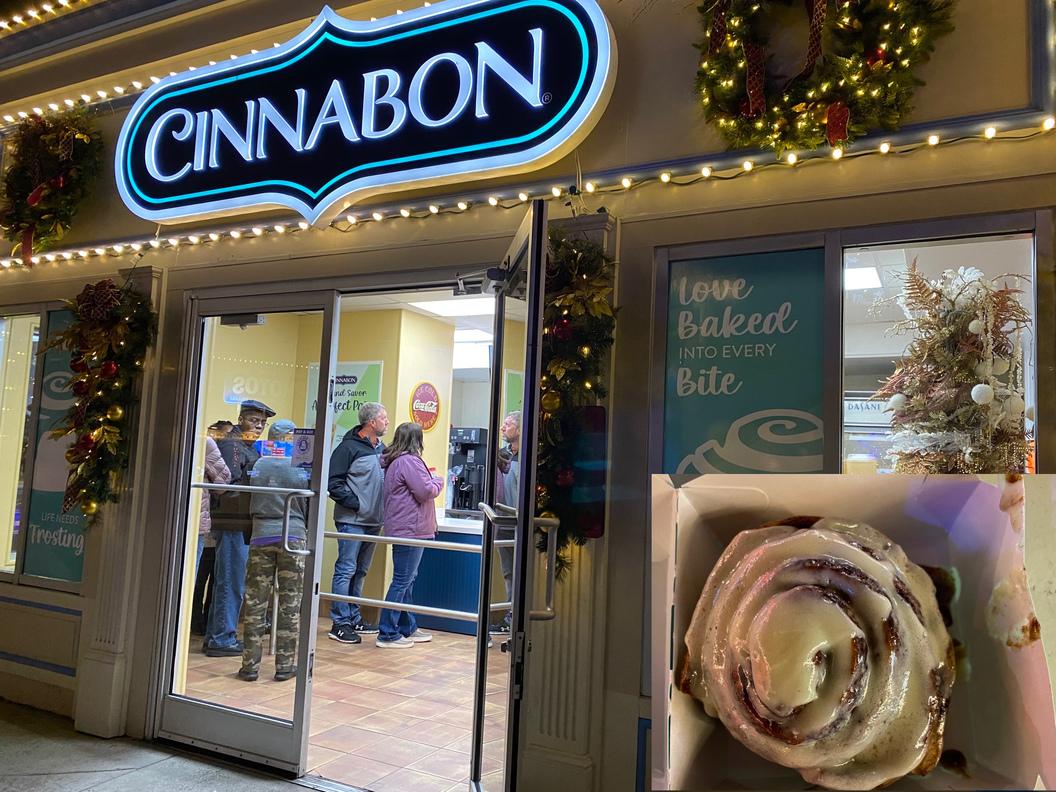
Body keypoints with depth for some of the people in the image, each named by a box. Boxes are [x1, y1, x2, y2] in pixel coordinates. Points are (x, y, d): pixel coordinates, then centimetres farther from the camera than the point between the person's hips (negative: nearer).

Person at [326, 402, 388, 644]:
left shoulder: (382, 449, 11)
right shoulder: (349, 447, -10)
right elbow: (333, 482, -14)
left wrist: (384, 507, 5)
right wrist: (355, 504, -16)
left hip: (374, 521, 7)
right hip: (352, 521, -7)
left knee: (360, 571, 15)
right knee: (346, 570, -2)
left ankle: (354, 618, 25)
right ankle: (340, 623, 4)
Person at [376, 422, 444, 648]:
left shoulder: (396, 461, 15)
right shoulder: (409, 461, -17)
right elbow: (425, 492, -18)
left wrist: (430, 481, 12)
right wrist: (438, 481, -1)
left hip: (404, 528, 11)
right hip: (410, 529, -11)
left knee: (407, 580, 17)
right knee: (402, 581, -5)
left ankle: (408, 628, 26)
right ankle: (387, 634, 0)